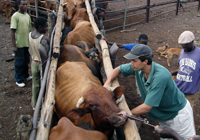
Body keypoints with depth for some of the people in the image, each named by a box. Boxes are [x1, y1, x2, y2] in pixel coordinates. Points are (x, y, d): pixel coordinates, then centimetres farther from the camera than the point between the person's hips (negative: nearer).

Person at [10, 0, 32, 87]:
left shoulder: (27, 16, 8)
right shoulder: (15, 16, -12)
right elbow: (12, 32, -13)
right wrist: (14, 46, -16)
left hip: (27, 43, 6)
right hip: (19, 44, -6)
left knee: (26, 61, 18)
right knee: (19, 62, 3)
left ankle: (25, 76, 36)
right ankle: (19, 80, 16)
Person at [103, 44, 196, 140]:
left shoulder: (160, 76, -38)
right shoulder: (138, 67, -17)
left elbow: (146, 107, -36)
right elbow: (118, 69, 0)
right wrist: (107, 83, -18)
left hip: (178, 114, -7)